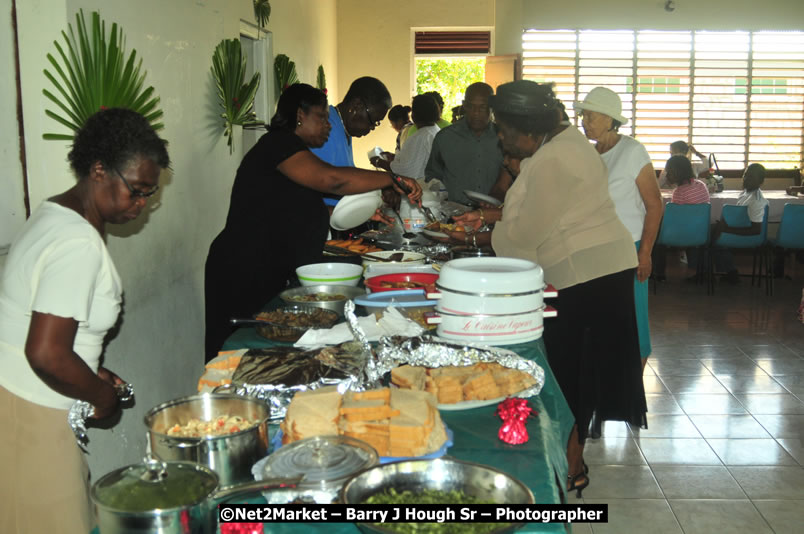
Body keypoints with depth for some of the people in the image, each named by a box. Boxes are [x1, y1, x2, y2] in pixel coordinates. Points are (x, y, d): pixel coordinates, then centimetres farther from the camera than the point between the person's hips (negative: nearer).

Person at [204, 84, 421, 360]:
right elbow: (331, 179, -25)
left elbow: (308, 216, 25)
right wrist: (394, 178, -17)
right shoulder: (279, 143, -9)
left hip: (273, 278, 10)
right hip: (244, 277, -10)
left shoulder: (290, 147, 22)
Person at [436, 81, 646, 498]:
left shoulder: (552, 160, -21)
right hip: (598, 266, 10)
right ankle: (572, 455, 28)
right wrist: (486, 216, 13)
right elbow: (535, 208, 19)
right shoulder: (563, 139, 12)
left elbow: (526, 234, -19)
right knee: (573, 368, 16)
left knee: (568, 370, 1)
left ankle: (572, 467, 14)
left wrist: (476, 240, -5)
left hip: (585, 273, -10)